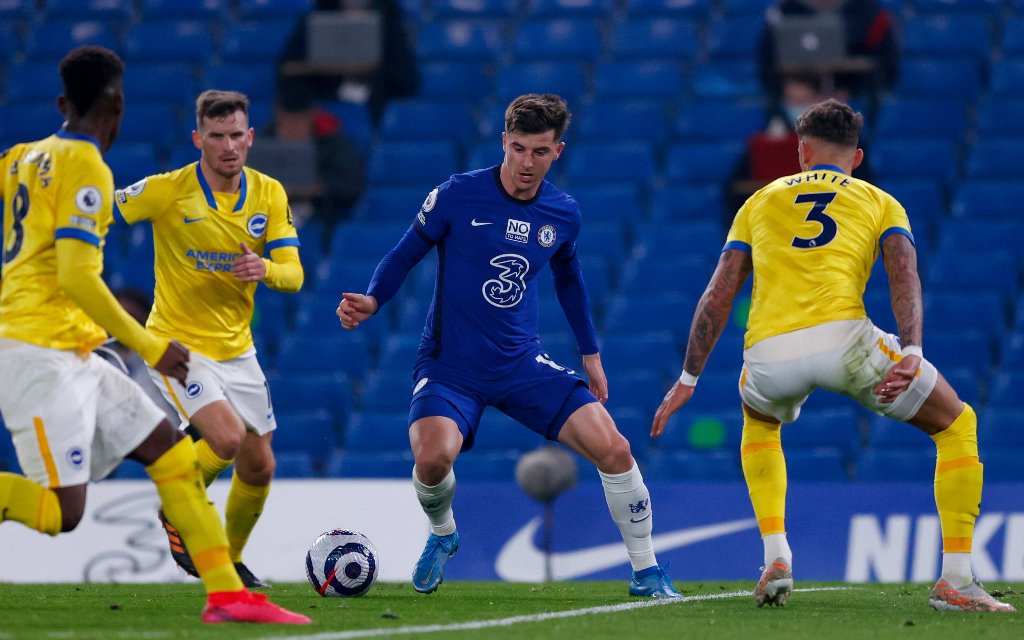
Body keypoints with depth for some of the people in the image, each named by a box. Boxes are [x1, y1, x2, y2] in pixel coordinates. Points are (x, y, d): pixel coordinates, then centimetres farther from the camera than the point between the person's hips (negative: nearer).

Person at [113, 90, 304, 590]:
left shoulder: (269, 194, -2)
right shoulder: (167, 190, -15)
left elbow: (294, 275, -7)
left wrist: (266, 269, -28)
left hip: (236, 350, 5)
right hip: (178, 343, -5)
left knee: (259, 467, 9)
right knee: (227, 437, -24)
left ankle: (231, 558, 33)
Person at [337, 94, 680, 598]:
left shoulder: (563, 214, 3)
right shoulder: (456, 196, -10)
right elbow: (406, 253, 1)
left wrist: (590, 352, 25)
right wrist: (372, 300, -17)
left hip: (524, 364, 3)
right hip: (449, 365, -3)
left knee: (613, 449, -13)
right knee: (433, 457, -30)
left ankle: (646, 572, 6)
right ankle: (441, 535, 7)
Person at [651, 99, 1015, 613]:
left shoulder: (760, 202, 28)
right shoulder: (879, 202, 23)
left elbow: (718, 296, 22)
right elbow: (904, 275, 2)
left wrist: (687, 379, 26)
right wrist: (911, 353, -10)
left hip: (767, 354, 3)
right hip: (842, 337, -3)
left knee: (759, 425, 39)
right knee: (957, 426, 16)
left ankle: (776, 560, 22)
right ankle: (955, 581, 5)